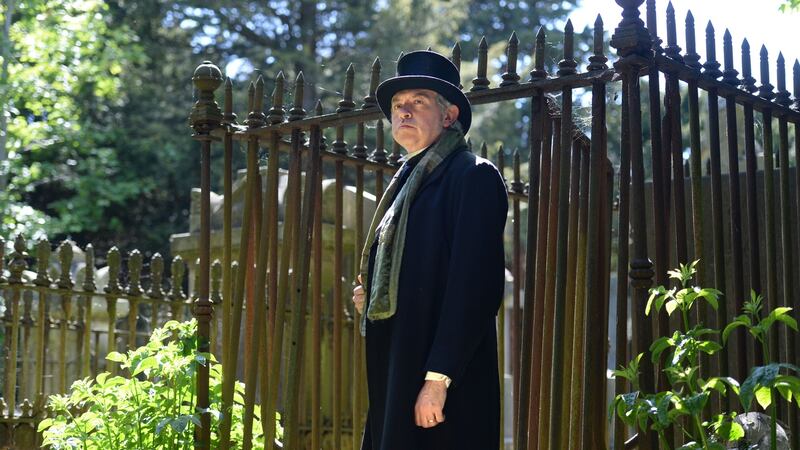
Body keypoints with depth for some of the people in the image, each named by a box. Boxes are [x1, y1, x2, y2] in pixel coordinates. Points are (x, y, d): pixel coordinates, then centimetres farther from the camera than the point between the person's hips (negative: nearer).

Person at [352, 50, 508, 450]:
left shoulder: (473, 177, -8)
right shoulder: (406, 182, 19)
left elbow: (475, 285, -17)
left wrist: (438, 379, -22)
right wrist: (372, 297, 6)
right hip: (394, 376, 8)